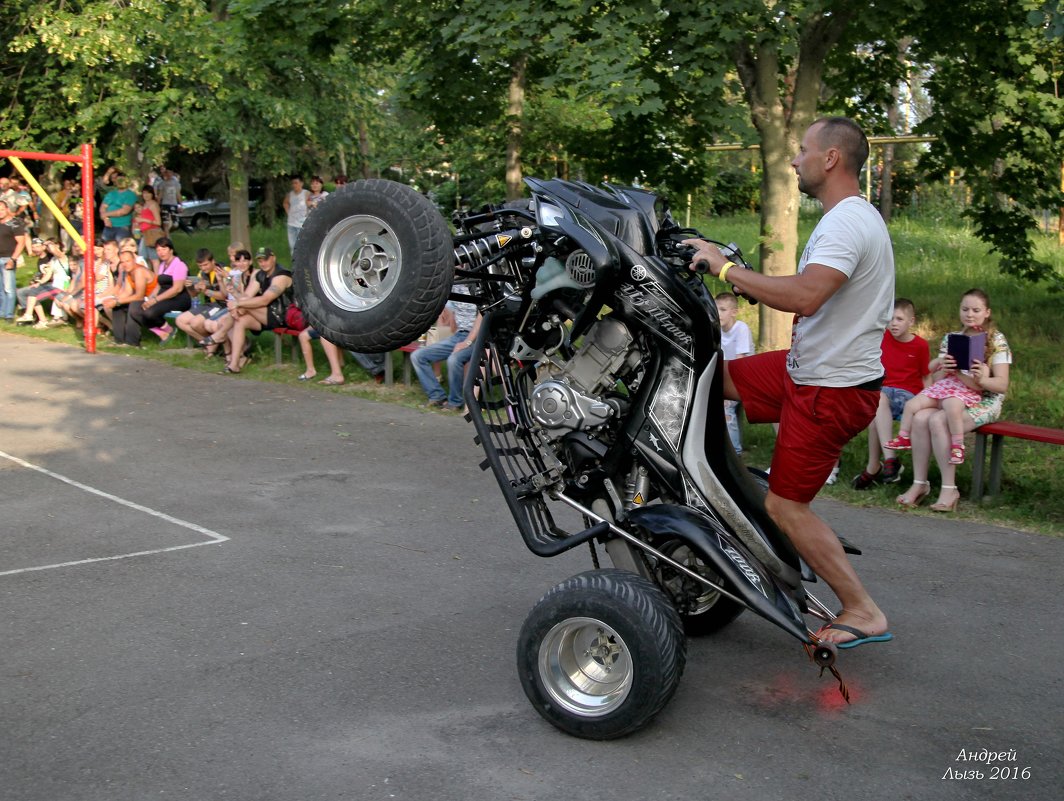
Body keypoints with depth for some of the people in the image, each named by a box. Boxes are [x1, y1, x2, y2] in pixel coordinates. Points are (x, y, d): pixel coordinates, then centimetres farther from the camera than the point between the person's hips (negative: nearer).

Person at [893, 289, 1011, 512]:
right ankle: (919, 483, -24)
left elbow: (1002, 385, -8)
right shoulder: (951, 338, 14)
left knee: (938, 421, -32)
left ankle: (949, 489, -30)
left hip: (983, 401, -4)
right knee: (919, 417, -27)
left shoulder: (997, 341, 0)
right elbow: (937, 378, 9)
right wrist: (943, 369, -14)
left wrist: (983, 380, -29)